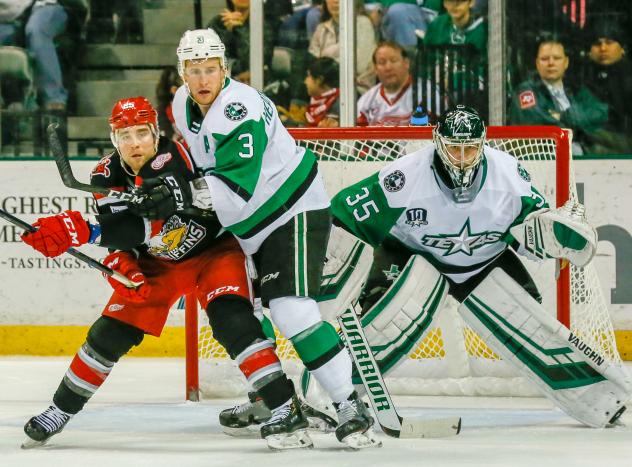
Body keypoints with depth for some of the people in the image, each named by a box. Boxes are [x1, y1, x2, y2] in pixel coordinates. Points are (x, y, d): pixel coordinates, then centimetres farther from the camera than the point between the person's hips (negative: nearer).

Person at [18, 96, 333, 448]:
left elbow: (148, 223, -44)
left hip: (214, 247, -5)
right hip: (158, 260, 5)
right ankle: (61, 409, 17)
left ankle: (284, 404, -27)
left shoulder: (173, 161, -32)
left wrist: (83, 230, -54)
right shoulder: (107, 176, -12)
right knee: (111, 333, 2)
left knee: (232, 319, -28)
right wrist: (122, 262, -30)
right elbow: (116, 230, -6)